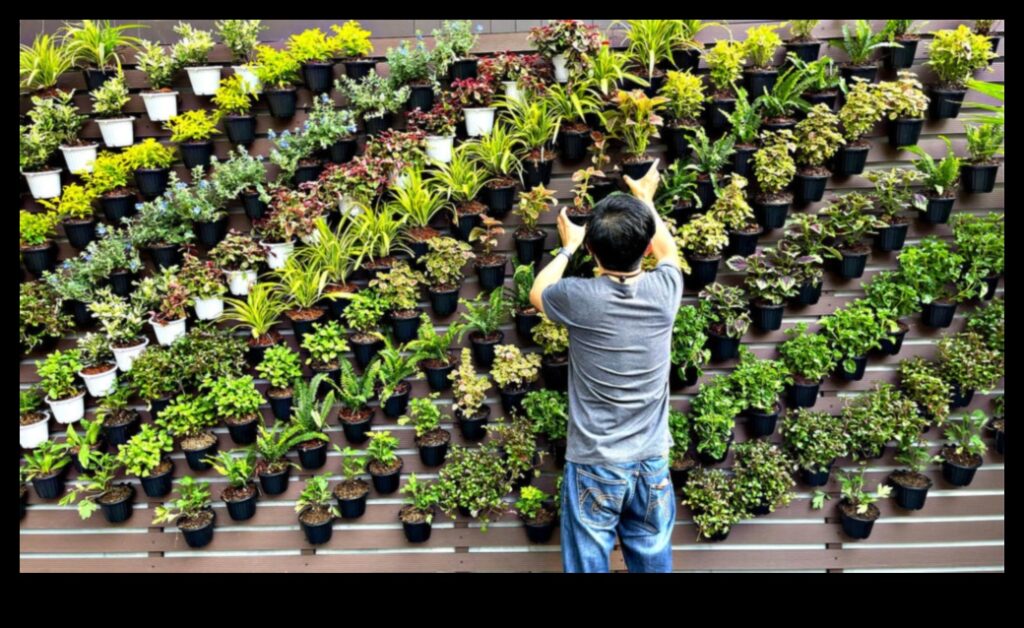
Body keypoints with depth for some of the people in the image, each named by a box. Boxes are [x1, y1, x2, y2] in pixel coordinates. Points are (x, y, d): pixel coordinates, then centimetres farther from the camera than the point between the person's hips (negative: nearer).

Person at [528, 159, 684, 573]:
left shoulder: (580, 298, -19)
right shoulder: (665, 290, -10)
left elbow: (537, 293, 6)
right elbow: (668, 252, 16)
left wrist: (567, 247, 19)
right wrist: (646, 200, 30)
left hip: (594, 463, -3)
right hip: (652, 460, 4)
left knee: (588, 562, 13)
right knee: (652, 558, 21)